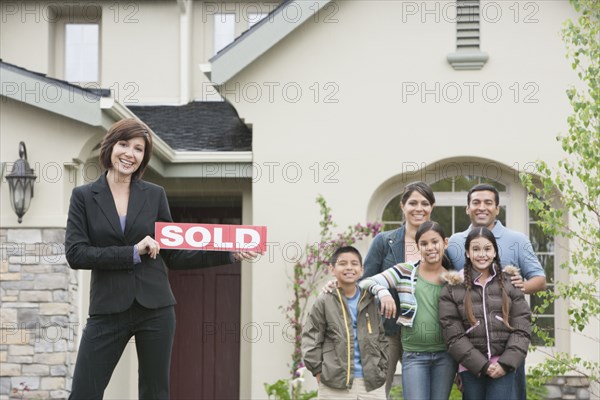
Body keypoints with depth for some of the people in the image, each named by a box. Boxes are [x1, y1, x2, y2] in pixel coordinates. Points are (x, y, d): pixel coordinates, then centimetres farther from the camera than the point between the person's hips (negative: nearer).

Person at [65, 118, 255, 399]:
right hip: (107, 311, -1)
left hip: (155, 309, 1)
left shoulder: (155, 195, 7)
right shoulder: (83, 196, 3)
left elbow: (174, 255, 9)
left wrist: (228, 252, 0)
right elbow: (75, 254, -8)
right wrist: (133, 252, -14)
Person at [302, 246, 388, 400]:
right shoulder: (324, 302, -1)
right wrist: (319, 371, -3)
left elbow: (382, 338, 10)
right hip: (335, 385, -2)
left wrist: (381, 369, 4)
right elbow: (311, 338, 1)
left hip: (372, 382, 3)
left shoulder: (371, 301, 6)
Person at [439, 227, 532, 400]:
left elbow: (522, 328, 1)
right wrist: (482, 365, -11)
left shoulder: (510, 282, 6)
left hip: (503, 364, 0)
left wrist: (506, 363, -10)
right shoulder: (453, 288, 2)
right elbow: (454, 335, -4)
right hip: (471, 367, 0)